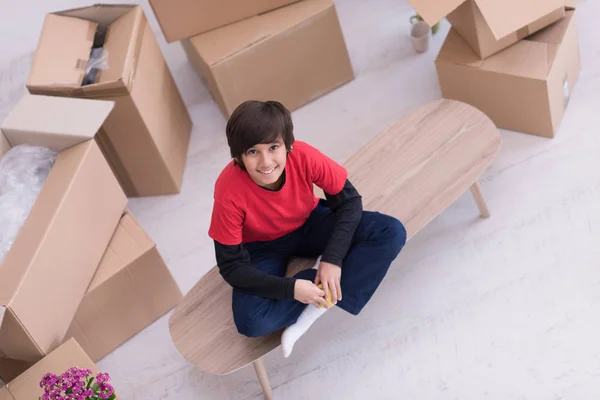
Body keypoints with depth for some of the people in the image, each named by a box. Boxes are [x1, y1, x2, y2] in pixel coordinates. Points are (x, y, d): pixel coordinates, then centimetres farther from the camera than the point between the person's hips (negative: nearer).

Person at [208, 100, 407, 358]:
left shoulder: (304, 157, -29)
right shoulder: (229, 192, -32)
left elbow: (348, 200, -15)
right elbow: (232, 266, -24)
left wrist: (333, 259, -27)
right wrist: (290, 288, -33)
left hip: (309, 224, 3)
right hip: (262, 247, -2)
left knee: (391, 233, -20)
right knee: (251, 322, -31)